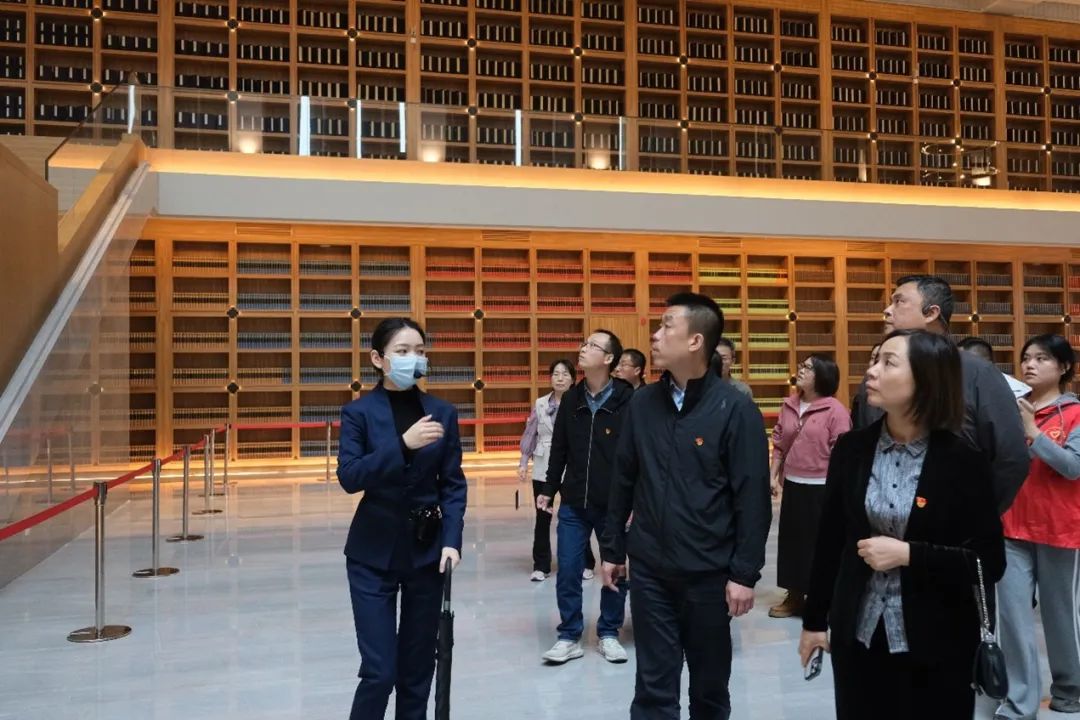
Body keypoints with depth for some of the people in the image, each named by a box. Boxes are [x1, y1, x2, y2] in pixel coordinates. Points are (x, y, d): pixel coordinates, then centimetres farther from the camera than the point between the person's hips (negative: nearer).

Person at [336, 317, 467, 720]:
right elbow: (349, 477, -16)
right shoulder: (358, 412, -5)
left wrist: (451, 540, -9)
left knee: (418, 665, 11)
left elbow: (453, 483, 3)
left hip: (426, 551, 3)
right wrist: (403, 444, -27)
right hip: (373, 554, -2)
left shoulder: (442, 413, 2)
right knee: (379, 670, -2)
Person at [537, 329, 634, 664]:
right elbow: (559, 449, 10)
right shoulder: (571, 399, 4)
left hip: (614, 505, -3)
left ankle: (609, 633, 28)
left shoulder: (628, 401, -11)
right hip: (573, 504, 4)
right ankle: (569, 636, 20)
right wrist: (549, 489, 9)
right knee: (567, 570, 6)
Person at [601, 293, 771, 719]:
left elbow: (753, 499, -10)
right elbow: (623, 482, 8)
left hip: (709, 572, -3)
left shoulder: (735, 409, -11)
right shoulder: (643, 403, 2)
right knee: (653, 685, 10)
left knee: (710, 683, 16)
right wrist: (612, 549, 9)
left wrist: (744, 572, -12)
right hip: (649, 568, 3)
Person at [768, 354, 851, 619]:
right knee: (792, 540, 14)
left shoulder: (835, 410, -12)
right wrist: (774, 476, 6)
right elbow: (779, 444, 10)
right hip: (792, 485, 6)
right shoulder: (789, 405, 6)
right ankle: (794, 597, 28)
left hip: (821, 488, -6)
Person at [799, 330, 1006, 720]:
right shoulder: (851, 448, -2)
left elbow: (989, 562, -9)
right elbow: (829, 540, 5)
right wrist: (814, 620, 9)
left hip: (937, 644, -2)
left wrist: (908, 555, -20)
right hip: (857, 635, 3)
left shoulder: (962, 461, -10)